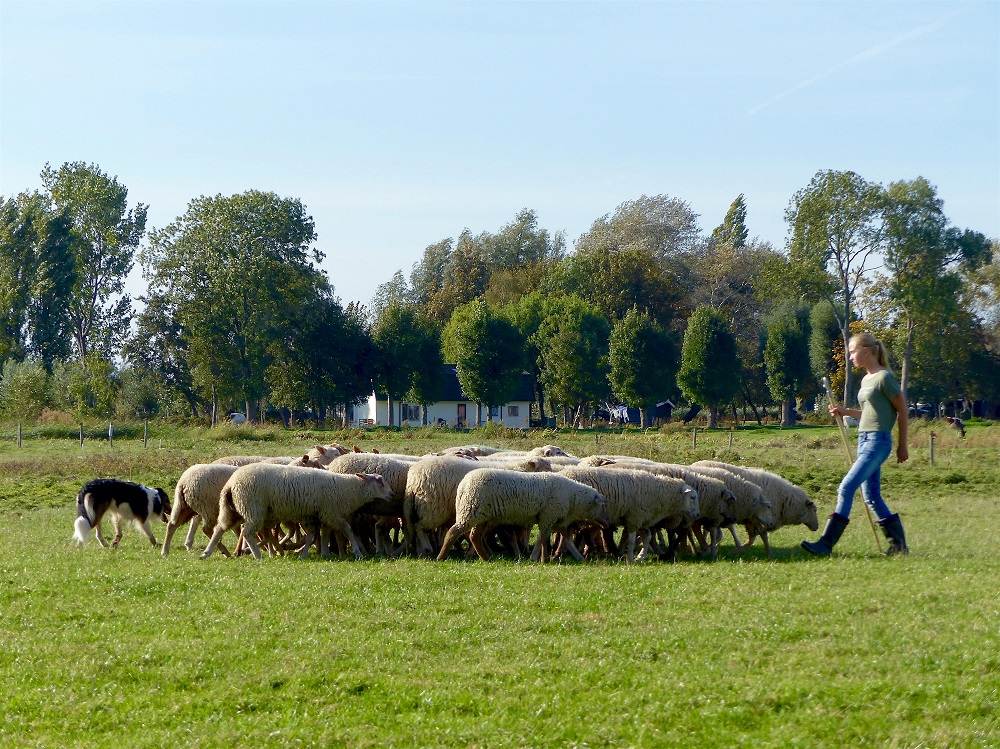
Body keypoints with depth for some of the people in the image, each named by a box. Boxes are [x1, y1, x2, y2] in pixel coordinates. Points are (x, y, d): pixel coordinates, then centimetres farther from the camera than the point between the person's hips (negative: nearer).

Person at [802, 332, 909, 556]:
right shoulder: (865, 380, 17)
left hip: (878, 440, -10)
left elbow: (902, 411, -6)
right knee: (871, 496, 8)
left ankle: (826, 544, -20)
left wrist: (902, 446, -4)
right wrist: (846, 412, 9)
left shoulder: (884, 377, -9)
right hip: (864, 439, 10)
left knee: (847, 487, -16)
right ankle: (898, 544, 16)